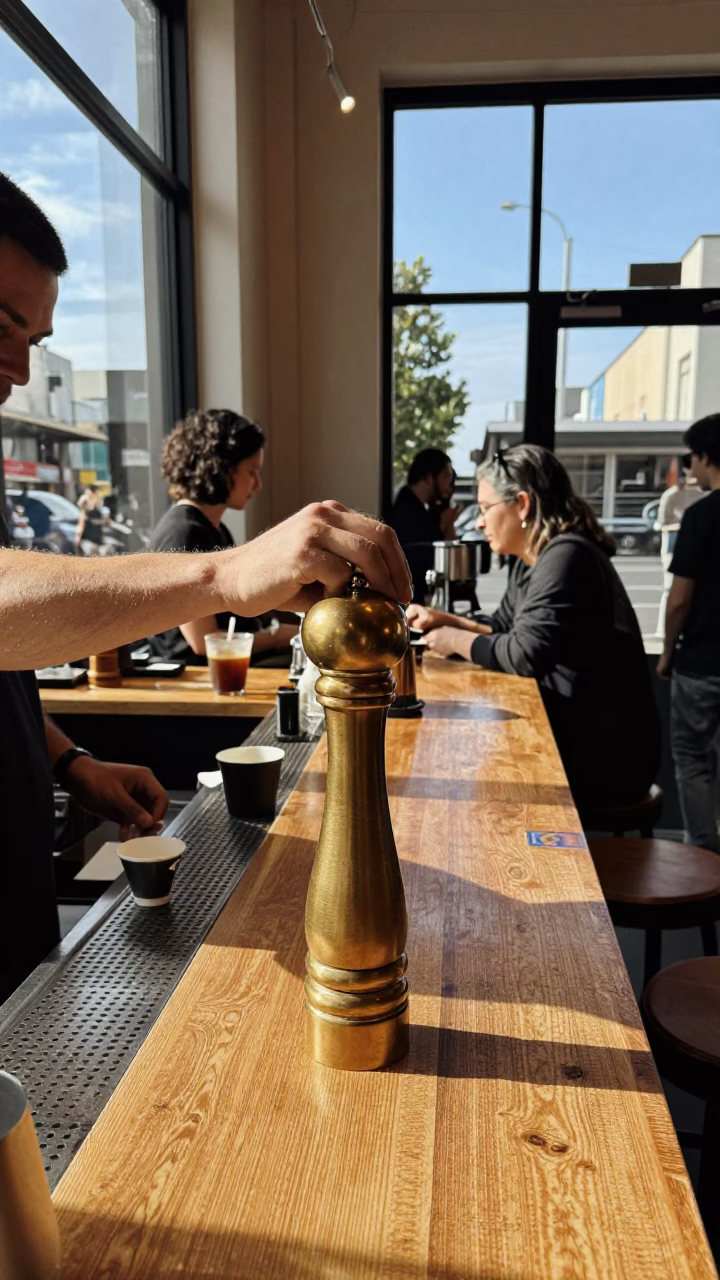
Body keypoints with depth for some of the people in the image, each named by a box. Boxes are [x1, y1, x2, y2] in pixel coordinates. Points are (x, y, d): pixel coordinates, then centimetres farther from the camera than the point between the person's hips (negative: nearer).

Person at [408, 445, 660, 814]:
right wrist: (442, 620, 8)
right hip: (572, 732, 8)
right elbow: (502, 628, 21)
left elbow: (525, 654, -26)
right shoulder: (531, 562, 9)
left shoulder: (566, 557, -20)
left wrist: (456, 641, -10)